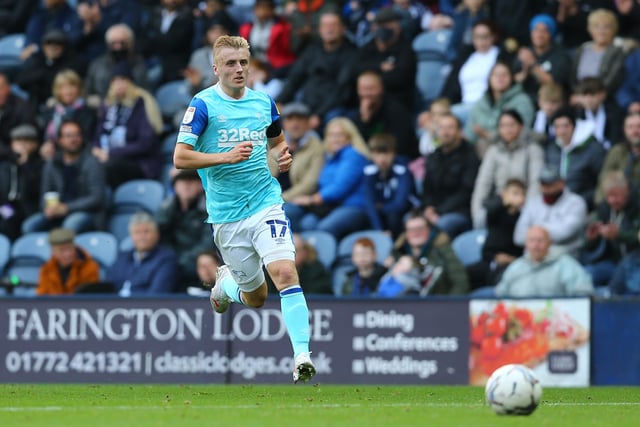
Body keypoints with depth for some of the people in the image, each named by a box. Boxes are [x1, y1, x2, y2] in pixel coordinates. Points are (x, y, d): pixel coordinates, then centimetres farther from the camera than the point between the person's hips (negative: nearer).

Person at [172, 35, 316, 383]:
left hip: (266, 203, 2)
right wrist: (227, 156, -22)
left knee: (286, 272, -20)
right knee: (256, 297, 9)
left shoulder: (264, 102, 7)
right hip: (226, 215, -2)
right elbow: (180, 158, -11)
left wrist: (282, 155, 1)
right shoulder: (203, 104, -6)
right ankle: (226, 282, 44)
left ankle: (302, 355, -23)